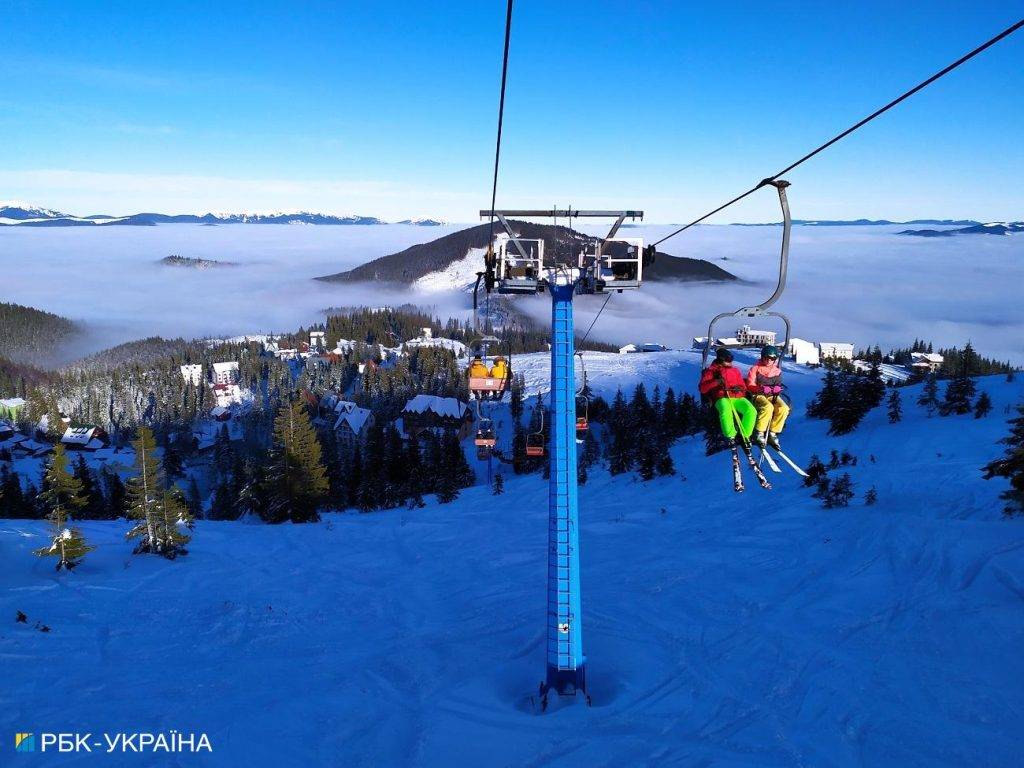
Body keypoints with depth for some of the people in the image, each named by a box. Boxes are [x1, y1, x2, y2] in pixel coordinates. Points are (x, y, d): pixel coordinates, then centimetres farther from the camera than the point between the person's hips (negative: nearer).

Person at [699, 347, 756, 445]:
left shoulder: (735, 370, 23)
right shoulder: (711, 371, 12)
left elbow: (743, 387, 25)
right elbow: (702, 389, 2)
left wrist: (740, 388, 0)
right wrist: (716, 382, -13)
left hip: (738, 397, 4)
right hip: (722, 398, -3)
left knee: (751, 411, -28)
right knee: (726, 412, -40)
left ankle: (745, 436, -9)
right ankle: (731, 437, -18)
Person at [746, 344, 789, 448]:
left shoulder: (777, 371, 14)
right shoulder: (755, 368, 2)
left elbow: (779, 385, 16)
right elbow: (750, 386, -3)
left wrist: (777, 389, -10)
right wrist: (762, 389, -22)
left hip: (772, 396, 4)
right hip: (758, 395, -4)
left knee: (784, 408, -26)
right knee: (768, 407, -37)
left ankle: (772, 433, -14)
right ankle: (759, 433, -23)